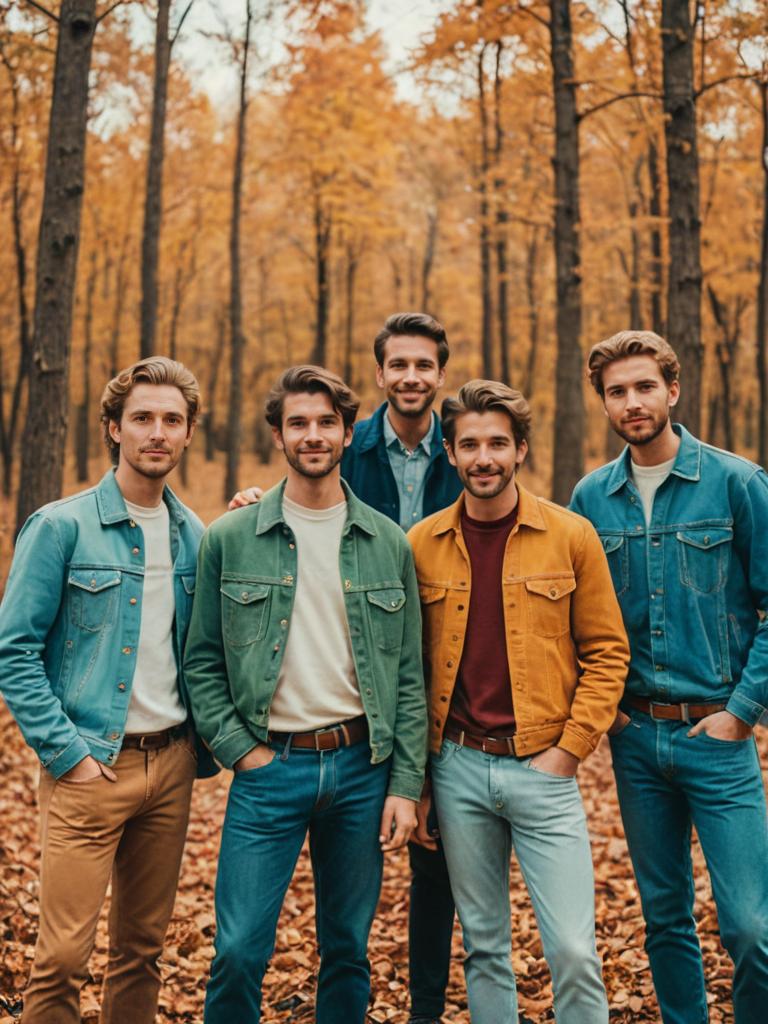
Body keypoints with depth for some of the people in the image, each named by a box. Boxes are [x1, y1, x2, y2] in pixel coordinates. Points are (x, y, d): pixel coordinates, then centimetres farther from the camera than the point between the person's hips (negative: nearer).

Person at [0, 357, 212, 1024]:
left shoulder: (194, 536, 8)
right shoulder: (62, 527, -7)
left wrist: (203, 746, 7)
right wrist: (67, 754, -13)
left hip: (171, 764, 5)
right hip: (91, 766, -5)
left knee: (144, 945, 14)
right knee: (64, 955, -2)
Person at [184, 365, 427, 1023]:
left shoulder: (389, 544, 5)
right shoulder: (230, 540, 0)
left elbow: (409, 675, 5)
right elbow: (202, 662, 4)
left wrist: (405, 785, 0)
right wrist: (240, 750, -6)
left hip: (362, 768, 2)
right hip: (268, 769, -1)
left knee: (349, 950, 13)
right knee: (240, 952, -2)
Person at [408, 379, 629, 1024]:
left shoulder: (571, 536, -2)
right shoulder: (421, 545, 3)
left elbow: (606, 652, 1)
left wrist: (570, 749, -6)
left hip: (543, 768, -2)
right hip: (457, 768, 2)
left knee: (574, 950, -3)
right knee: (484, 945, 14)